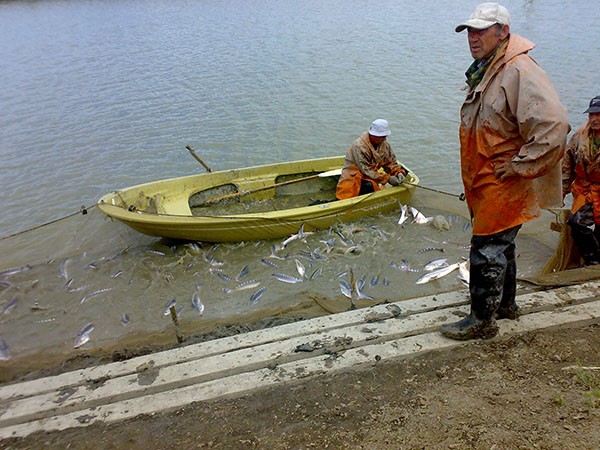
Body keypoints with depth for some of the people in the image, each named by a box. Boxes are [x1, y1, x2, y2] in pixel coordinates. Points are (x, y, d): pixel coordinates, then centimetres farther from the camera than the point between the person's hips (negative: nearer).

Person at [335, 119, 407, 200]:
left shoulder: (384, 143, -1)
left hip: (372, 174, 8)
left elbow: (390, 162, 7)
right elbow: (367, 171, -23)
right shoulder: (360, 146, -22)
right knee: (369, 186, -36)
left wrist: (398, 172, -14)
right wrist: (388, 178, -26)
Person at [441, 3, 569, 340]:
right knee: (500, 244, 21)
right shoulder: (484, 71, 12)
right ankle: (506, 304, 40)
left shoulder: (520, 71, -21)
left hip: (504, 186, -10)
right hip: (484, 183, 10)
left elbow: (554, 125, -30)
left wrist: (517, 167, -23)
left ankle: (482, 321, 13)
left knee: (487, 249, -2)